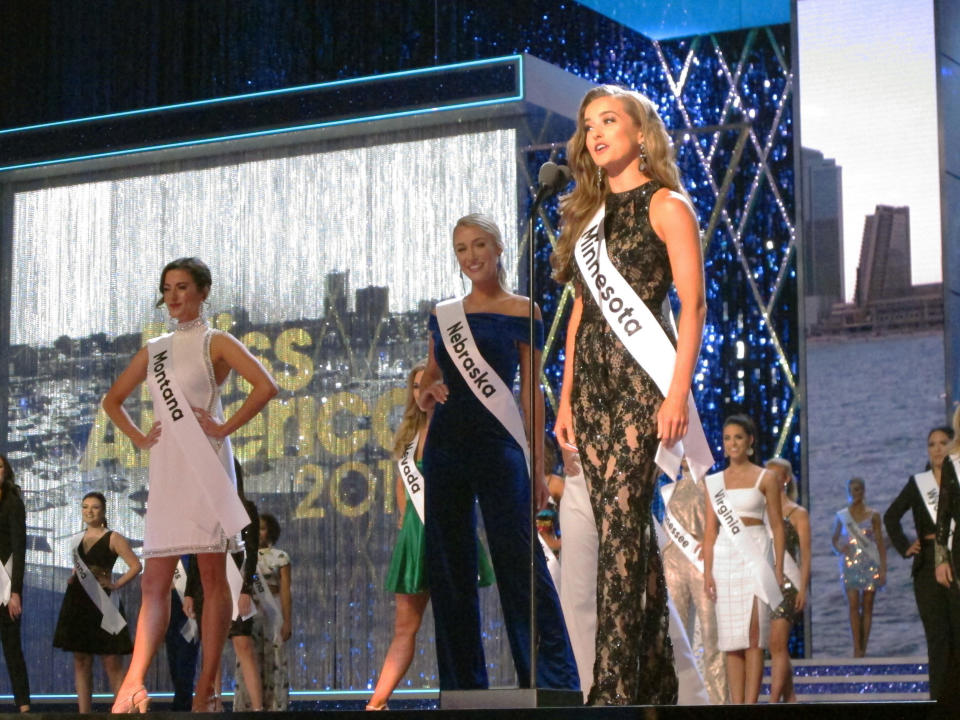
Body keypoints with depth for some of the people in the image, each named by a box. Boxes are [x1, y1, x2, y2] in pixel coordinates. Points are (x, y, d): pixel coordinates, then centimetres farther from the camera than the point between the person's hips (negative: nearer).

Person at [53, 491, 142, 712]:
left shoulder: (113, 539, 0)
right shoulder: (78, 539, 16)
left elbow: (136, 565, -5)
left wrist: (116, 584, -10)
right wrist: (72, 578, 10)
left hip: (101, 602, -6)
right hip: (77, 601, 6)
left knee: (112, 661, -8)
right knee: (81, 661, 5)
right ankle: (84, 712, 7)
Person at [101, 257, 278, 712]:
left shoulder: (215, 343, 2)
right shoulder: (154, 351, 17)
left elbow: (265, 386, -12)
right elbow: (112, 400, 27)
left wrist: (225, 428, -12)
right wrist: (137, 437, 11)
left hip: (204, 466, -6)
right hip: (165, 468, 6)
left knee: (212, 579, -3)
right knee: (154, 581, -1)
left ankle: (205, 691, -3)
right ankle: (133, 687, -8)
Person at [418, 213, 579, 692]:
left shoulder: (521, 311, 2)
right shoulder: (443, 314, 14)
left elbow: (531, 392, 0)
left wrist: (539, 466, -5)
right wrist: (427, 392, -2)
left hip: (497, 446, -5)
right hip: (445, 446, 5)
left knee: (519, 562, -11)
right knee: (449, 569, 6)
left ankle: (554, 682, -8)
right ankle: (462, 683, 14)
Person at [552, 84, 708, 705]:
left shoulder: (666, 205, -1)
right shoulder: (589, 211, 19)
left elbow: (694, 304, -7)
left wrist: (678, 392, -16)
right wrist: (566, 394, 13)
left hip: (643, 379, -7)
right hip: (592, 380, 7)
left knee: (621, 529, -13)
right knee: (630, 530, 6)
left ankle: (616, 688, -14)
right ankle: (656, 677, 12)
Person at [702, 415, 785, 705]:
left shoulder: (765, 479, 3)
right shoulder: (713, 482, 11)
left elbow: (777, 526, 2)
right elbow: (710, 529, 9)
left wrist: (779, 568, -6)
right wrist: (707, 571, 1)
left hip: (755, 557, -3)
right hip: (724, 558, 3)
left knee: (754, 634, -8)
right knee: (731, 636, 2)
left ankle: (750, 704, -9)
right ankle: (736, 705, 5)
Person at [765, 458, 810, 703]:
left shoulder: (798, 513, 3)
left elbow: (806, 554, -1)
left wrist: (803, 589, -10)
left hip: (786, 583, -5)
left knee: (777, 643, -13)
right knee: (778, 646, 6)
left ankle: (774, 701, -17)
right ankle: (789, 697, 12)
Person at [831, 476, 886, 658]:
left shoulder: (873, 515, 4)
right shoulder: (841, 516, 7)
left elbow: (880, 544, 3)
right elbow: (835, 539, 14)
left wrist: (883, 568, -3)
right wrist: (839, 548, -9)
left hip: (870, 564, 0)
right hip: (849, 565, 0)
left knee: (867, 606, 1)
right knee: (853, 605, -10)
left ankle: (863, 648, 5)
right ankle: (857, 649, -14)